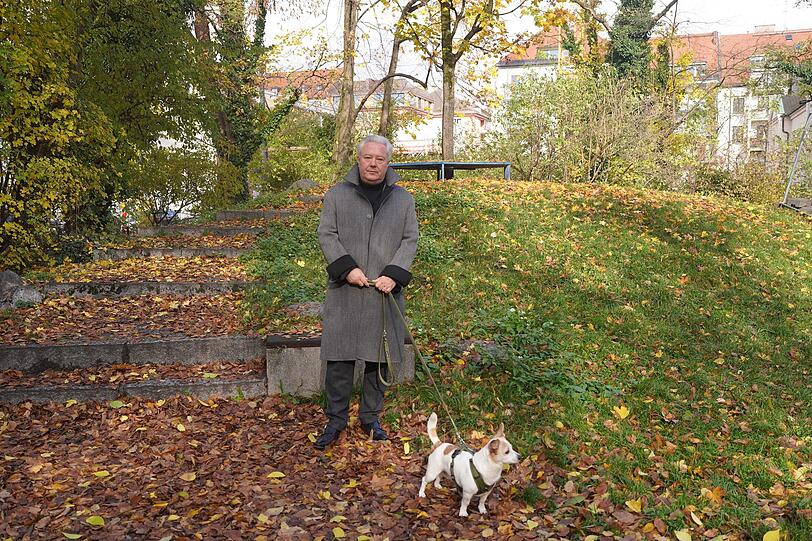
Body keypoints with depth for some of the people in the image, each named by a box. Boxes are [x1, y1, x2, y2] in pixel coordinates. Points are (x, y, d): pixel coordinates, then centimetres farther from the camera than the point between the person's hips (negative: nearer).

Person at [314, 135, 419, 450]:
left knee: (380, 356, 7)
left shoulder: (403, 199, 10)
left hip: (385, 292, 2)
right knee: (340, 356, 0)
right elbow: (326, 235, 1)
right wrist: (347, 267, -13)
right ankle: (336, 419, 14)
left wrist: (394, 274, -8)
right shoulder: (337, 195, 6)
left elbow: (410, 240, 7)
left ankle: (371, 417, 22)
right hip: (345, 291, -1)